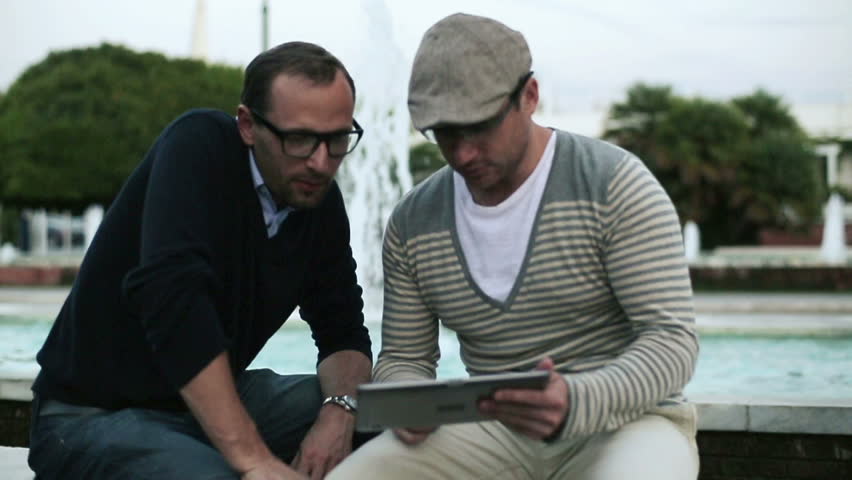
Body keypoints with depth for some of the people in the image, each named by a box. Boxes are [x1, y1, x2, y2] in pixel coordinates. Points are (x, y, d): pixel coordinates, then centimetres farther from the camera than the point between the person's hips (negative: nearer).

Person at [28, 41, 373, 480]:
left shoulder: (320, 198, 1)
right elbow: (171, 295, -33)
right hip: (93, 415, -6)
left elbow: (343, 332, 4)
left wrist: (339, 412, -20)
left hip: (217, 400, 6)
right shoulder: (198, 146, -19)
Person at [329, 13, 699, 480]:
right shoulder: (412, 223, 4)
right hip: (492, 431, 4)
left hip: (622, 419, -3)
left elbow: (672, 339, -13)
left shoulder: (615, 185, -9)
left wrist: (575, 405, -32)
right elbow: (403, 357, 13)